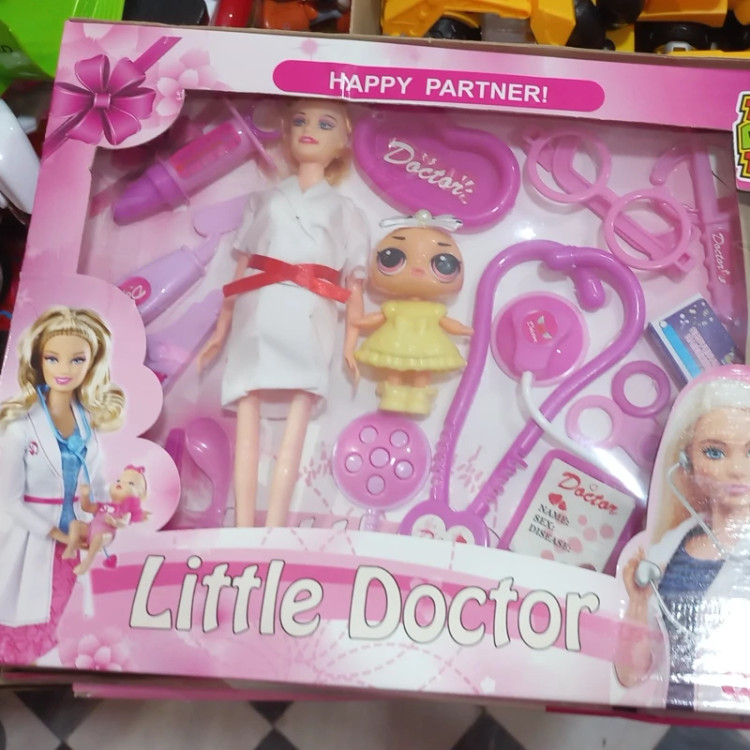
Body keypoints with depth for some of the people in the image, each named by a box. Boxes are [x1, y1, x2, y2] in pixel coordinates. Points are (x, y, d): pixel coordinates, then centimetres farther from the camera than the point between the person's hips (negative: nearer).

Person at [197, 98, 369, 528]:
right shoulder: (265, 200, 21)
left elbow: (352, 284, 9)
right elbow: (241, 269, 16)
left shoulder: (345, 210, 17)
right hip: (257, 318, 2)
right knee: (248, 420, -5)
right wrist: (222, 327, 11)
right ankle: (244, 529, -2)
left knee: (296, 426, -8)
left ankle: (275, 529, -6)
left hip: (308, 323, -1)